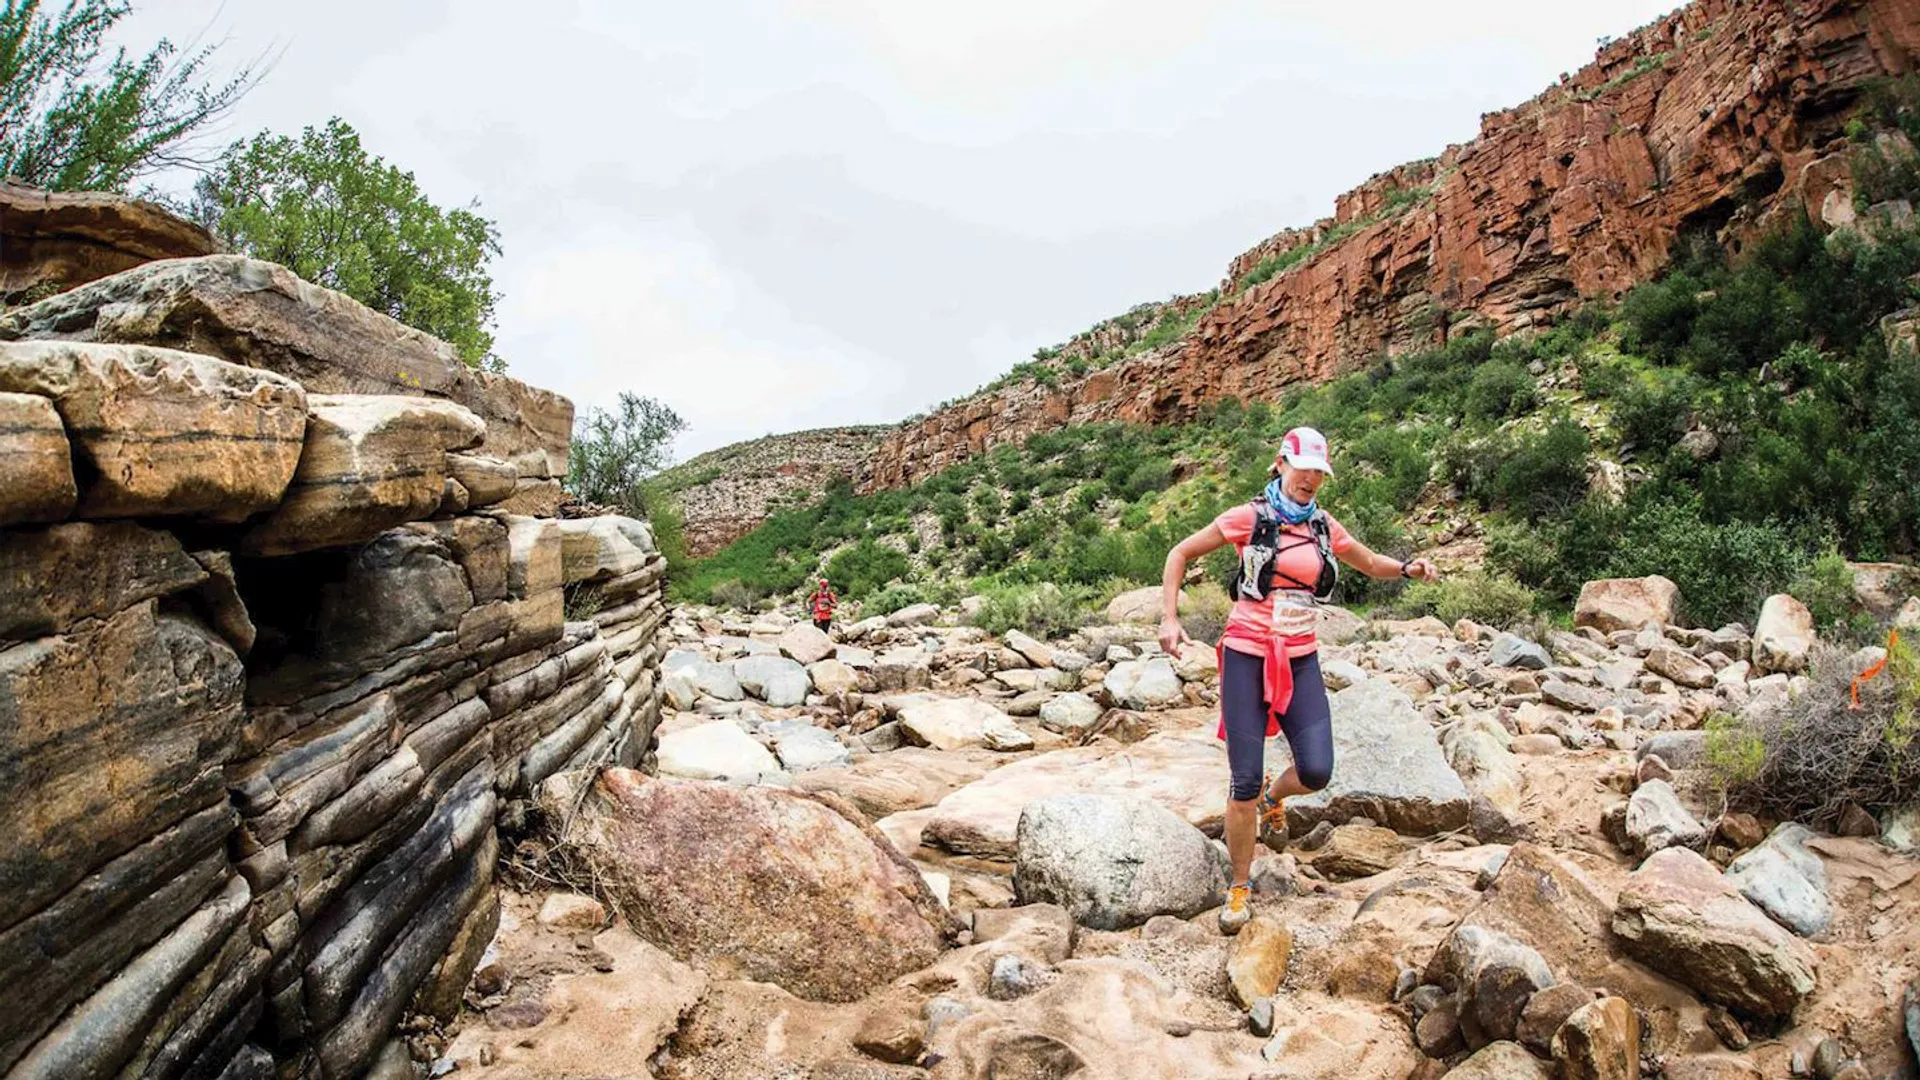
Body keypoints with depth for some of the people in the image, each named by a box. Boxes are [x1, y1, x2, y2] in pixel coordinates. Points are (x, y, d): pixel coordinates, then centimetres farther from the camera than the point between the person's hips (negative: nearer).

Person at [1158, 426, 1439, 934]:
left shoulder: (1324, 527, 8)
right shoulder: (1249, 518, -5)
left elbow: (1370, 562, 24)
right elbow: (1180, 554, 1)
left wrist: (1407, 568, 3)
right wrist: (1169, 619, -8)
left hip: (1300, 660, 4)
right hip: (1247, 656, -4)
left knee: (1316, 771, -9)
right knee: (1244, 782, -4)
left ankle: (1272, 795, 29)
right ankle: (1241, 888, 16)